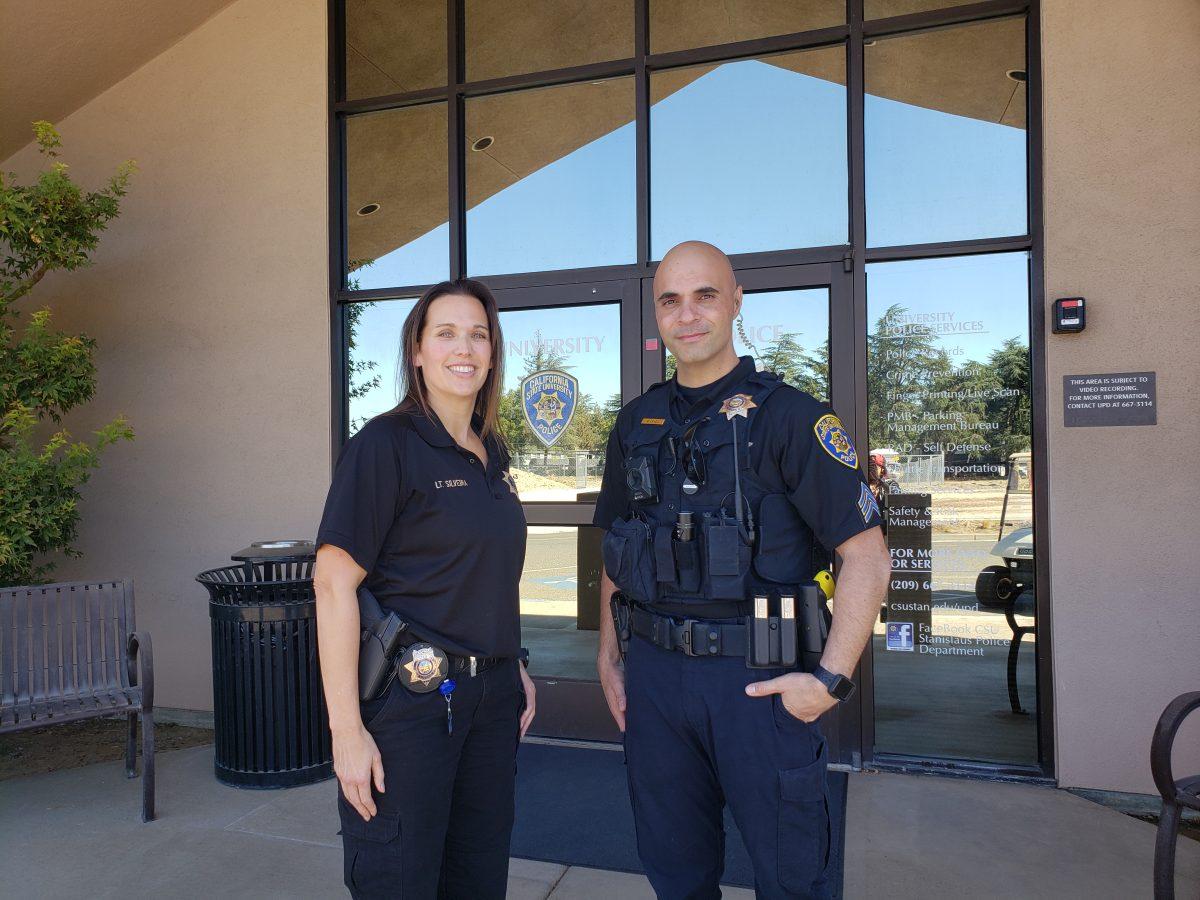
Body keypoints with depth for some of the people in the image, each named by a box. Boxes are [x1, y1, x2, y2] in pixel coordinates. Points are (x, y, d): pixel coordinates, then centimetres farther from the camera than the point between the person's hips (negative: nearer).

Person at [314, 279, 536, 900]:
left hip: (490, 697, 7)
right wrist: (347, 729, -20)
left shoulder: (492, 453, 10)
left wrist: (513, 667, 15)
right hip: (409, 700, -7)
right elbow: (334, 581, -17)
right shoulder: (386, 444, -12)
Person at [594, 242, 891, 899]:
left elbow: (867, 555, -10)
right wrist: (609, 657, 12)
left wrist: (832, 679, -15)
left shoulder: (786, 415, -8)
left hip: (756, 678, -4)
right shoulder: (636, 424, 7)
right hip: (653, 673, 5)